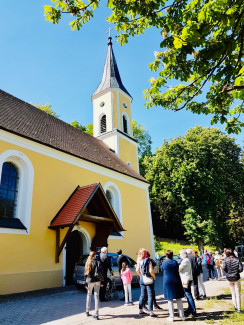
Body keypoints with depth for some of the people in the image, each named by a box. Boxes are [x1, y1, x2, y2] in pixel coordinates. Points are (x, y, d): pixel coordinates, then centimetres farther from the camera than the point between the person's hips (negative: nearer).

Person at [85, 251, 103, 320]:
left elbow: (85, 274, -2)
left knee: (89, 295, 19)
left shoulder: (87, 263, -2)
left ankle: (87, 311, 27)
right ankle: (96, 314, 4)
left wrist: (86, 284, 4)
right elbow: (101, 273, -3)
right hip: (97, 281, 0)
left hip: (90, 281, 1)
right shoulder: (98, 262, -4)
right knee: (96, 296, 4)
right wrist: (101, 282, 4)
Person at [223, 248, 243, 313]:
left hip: (229, 278, 1)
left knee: (233, 294, 17)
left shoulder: (226, 260, -8)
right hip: (236, 278, -1)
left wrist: (228, 272, 4)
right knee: (238, 294, 9)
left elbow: (224, 268, -16)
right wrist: (236, 272, 6)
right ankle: (238, 308, 8)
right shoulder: (237, 259, -9)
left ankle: (235, 307, 21)